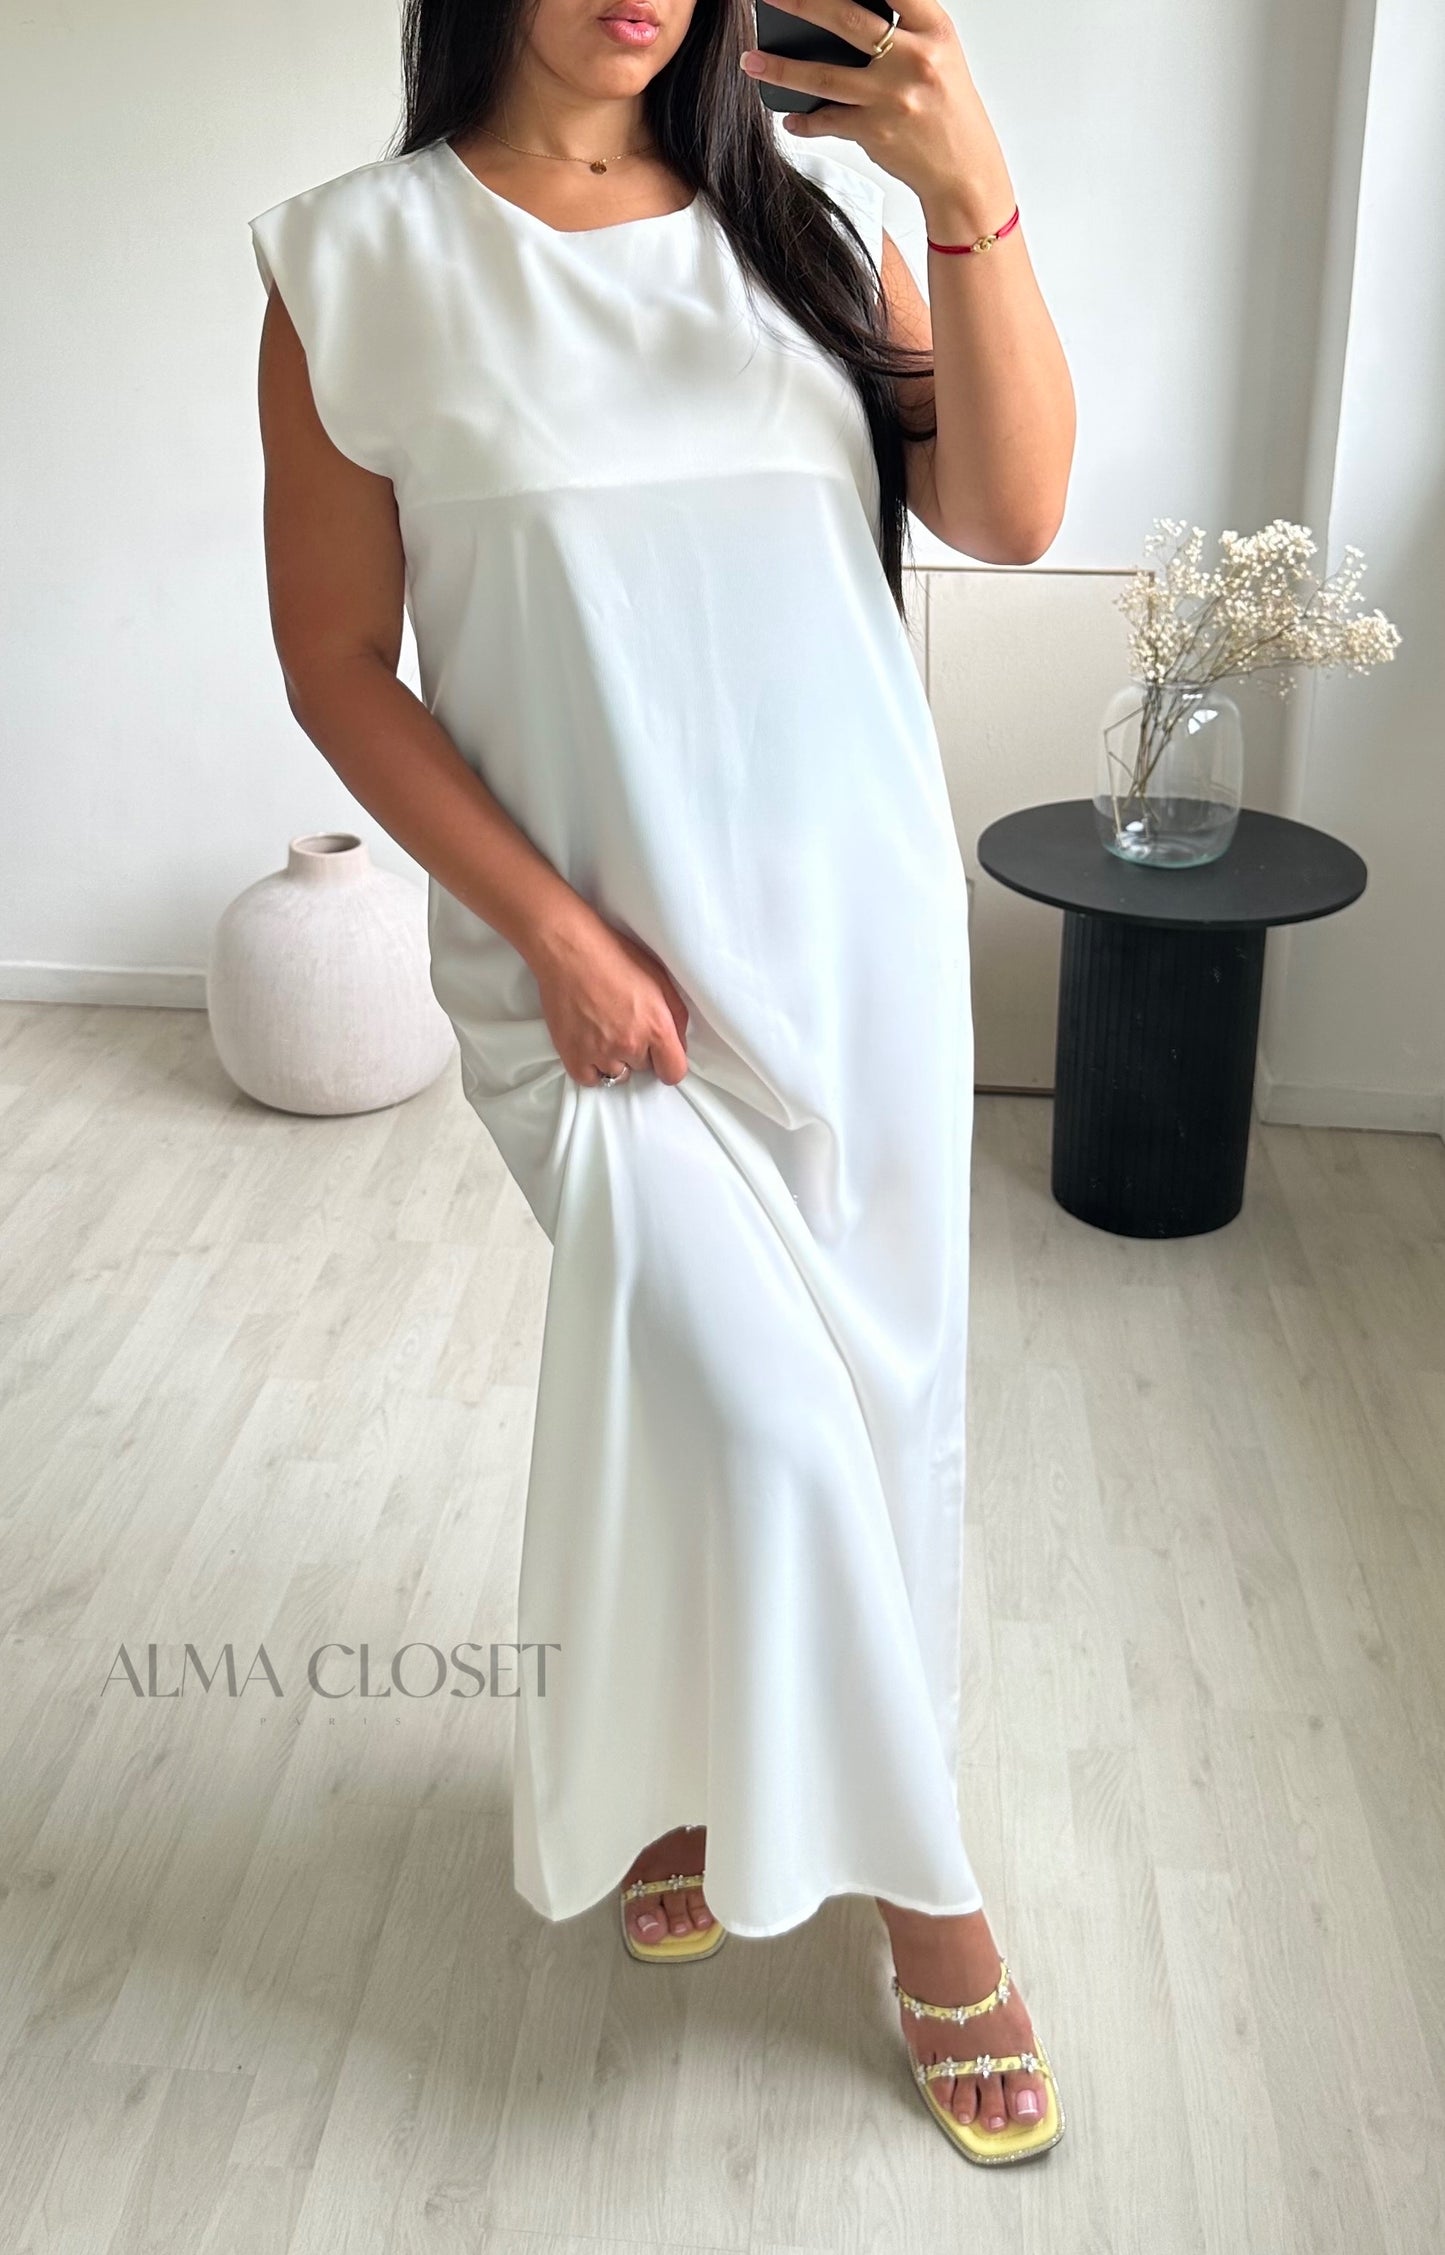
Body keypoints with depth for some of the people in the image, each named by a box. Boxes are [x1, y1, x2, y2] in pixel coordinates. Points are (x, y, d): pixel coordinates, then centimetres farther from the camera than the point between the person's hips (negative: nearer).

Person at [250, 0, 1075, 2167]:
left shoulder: (806, 206, 6)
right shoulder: (360, 258, -3)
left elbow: (1013, 514, -5)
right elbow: (339, 668, -3)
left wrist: (975, 195, -19)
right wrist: (552, 931, -12)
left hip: (858, 928, 4)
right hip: (593, 959, -3)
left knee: (879, 1393, 11)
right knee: (761, 1410, -11)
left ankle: (697, 1766, 39)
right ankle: (924, 1885, 16)